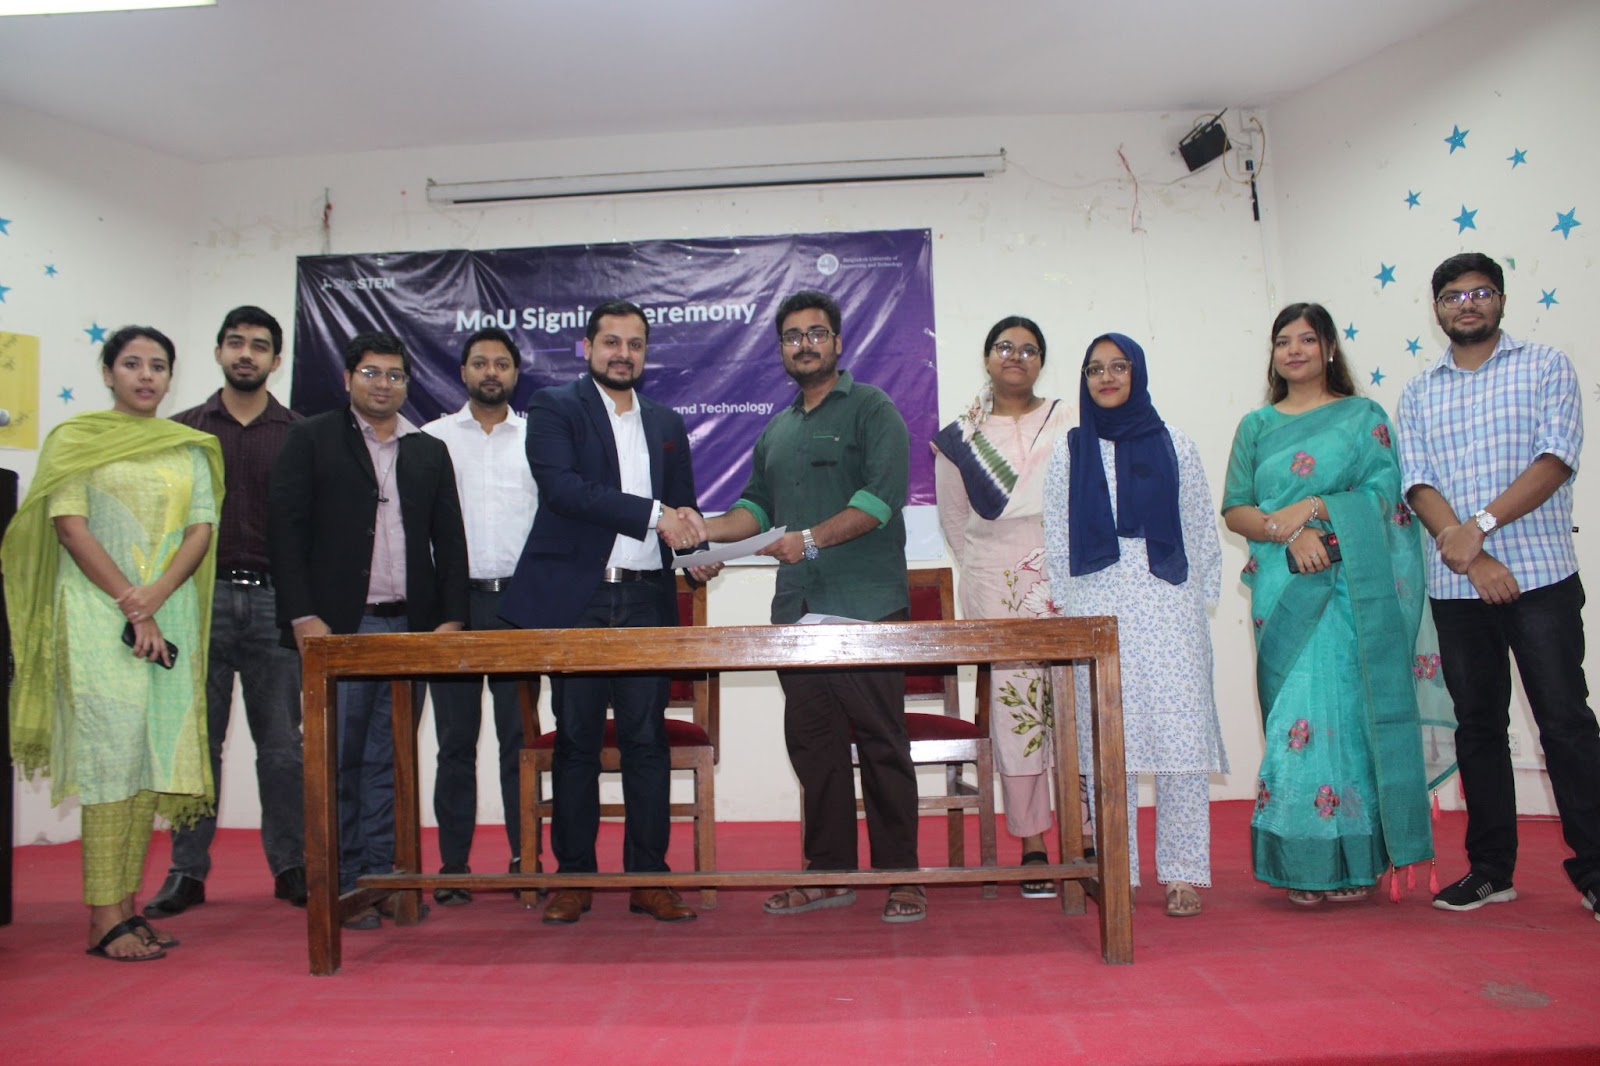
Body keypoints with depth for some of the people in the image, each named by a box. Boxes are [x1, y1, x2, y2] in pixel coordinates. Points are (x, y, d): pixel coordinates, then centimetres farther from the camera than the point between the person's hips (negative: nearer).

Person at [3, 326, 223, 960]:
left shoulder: (190, 448, 14)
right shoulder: (75, 438, 4)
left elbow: (200, 531, 6)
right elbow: (70, 527, -5)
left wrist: (156, 596, -11)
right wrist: (131, 605, -12)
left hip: (170, 614, 4)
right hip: (98, 613, -4)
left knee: (155, 755, 3)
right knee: (113, 752, -8)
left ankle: (127, 905, 11)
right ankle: (105, 920, -4)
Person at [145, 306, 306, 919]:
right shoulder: (183, 430, 10)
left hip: (274, 600, -1)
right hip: (200, 598, 1)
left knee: (282, 742, 3)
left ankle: (290, 867, 13)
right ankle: (187, 872, 14)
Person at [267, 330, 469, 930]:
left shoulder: (430, 452, 16)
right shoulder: (311, 440, 6)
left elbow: (449, 541, 13)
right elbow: (285, 530, -1)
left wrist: (450, 618, 2)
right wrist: (303, 618, -10)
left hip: (409, 627, 3)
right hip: (336, 626, -3)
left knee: (389, 760, 7)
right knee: (338, 760, 1)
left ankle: (381, 878, 14)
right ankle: (342, 885, 10)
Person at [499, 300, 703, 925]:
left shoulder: (667, 423, 19)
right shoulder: (554, 408, 4)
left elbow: (684, 505, 21)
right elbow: (561, 486, -13)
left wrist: (690, 530, -4)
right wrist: (653, 514, -18)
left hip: (647, 599, 3)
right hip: (576, 599, -3)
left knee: (647, 740, 3)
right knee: (576, 741, 3)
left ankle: (648, 878, 11)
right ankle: (573, 877, 14)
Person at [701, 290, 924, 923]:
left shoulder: (870, 408, 1)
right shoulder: (776, 431, 21)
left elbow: (884, 493, -12)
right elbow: (757, 506, 24)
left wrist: (812, 538, -15)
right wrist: (699, 529, 7)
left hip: (866, 609, -6)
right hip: (797, 611, 7)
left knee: (881, 744, -2)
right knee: (812, 744, 9)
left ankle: (899, 876, 9)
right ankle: (828, 873, 20)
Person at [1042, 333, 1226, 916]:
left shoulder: (1175, 447, 10)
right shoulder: (1069, 453, 11)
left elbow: (1202, 532, 10)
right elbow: (1055, 540, 10)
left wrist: (1199, 602, 4)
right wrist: (1065, 608, 3)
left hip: (1168, 608, 0)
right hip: (1095, 612, 0)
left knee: (1180, 733, -4)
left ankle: (1182, 873, 5)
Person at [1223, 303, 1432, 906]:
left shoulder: (1364, 416, 10)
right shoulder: (1256, 426, 15)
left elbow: (1386, 495, -1)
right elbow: (1235, 511, 5)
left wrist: (1315, 508, -12)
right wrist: (1290, 532, -12)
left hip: (1348, 585, -2)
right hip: (1281, 590, 2)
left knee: (1342, 708, -5)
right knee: (1294, 711, -1)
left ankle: (1351, 861, 4)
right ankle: (1305, 863, 5)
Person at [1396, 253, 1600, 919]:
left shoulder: (1544, 367, 6)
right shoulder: (1417, 395, 13)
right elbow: (1417, 484, 1)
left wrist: (1480, 526, -17)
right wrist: (1472, 558, -12)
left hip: (1539, 574, -3)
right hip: (1455, 586, 3)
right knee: (1477, 725, 9)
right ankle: (1490, 869, 18)